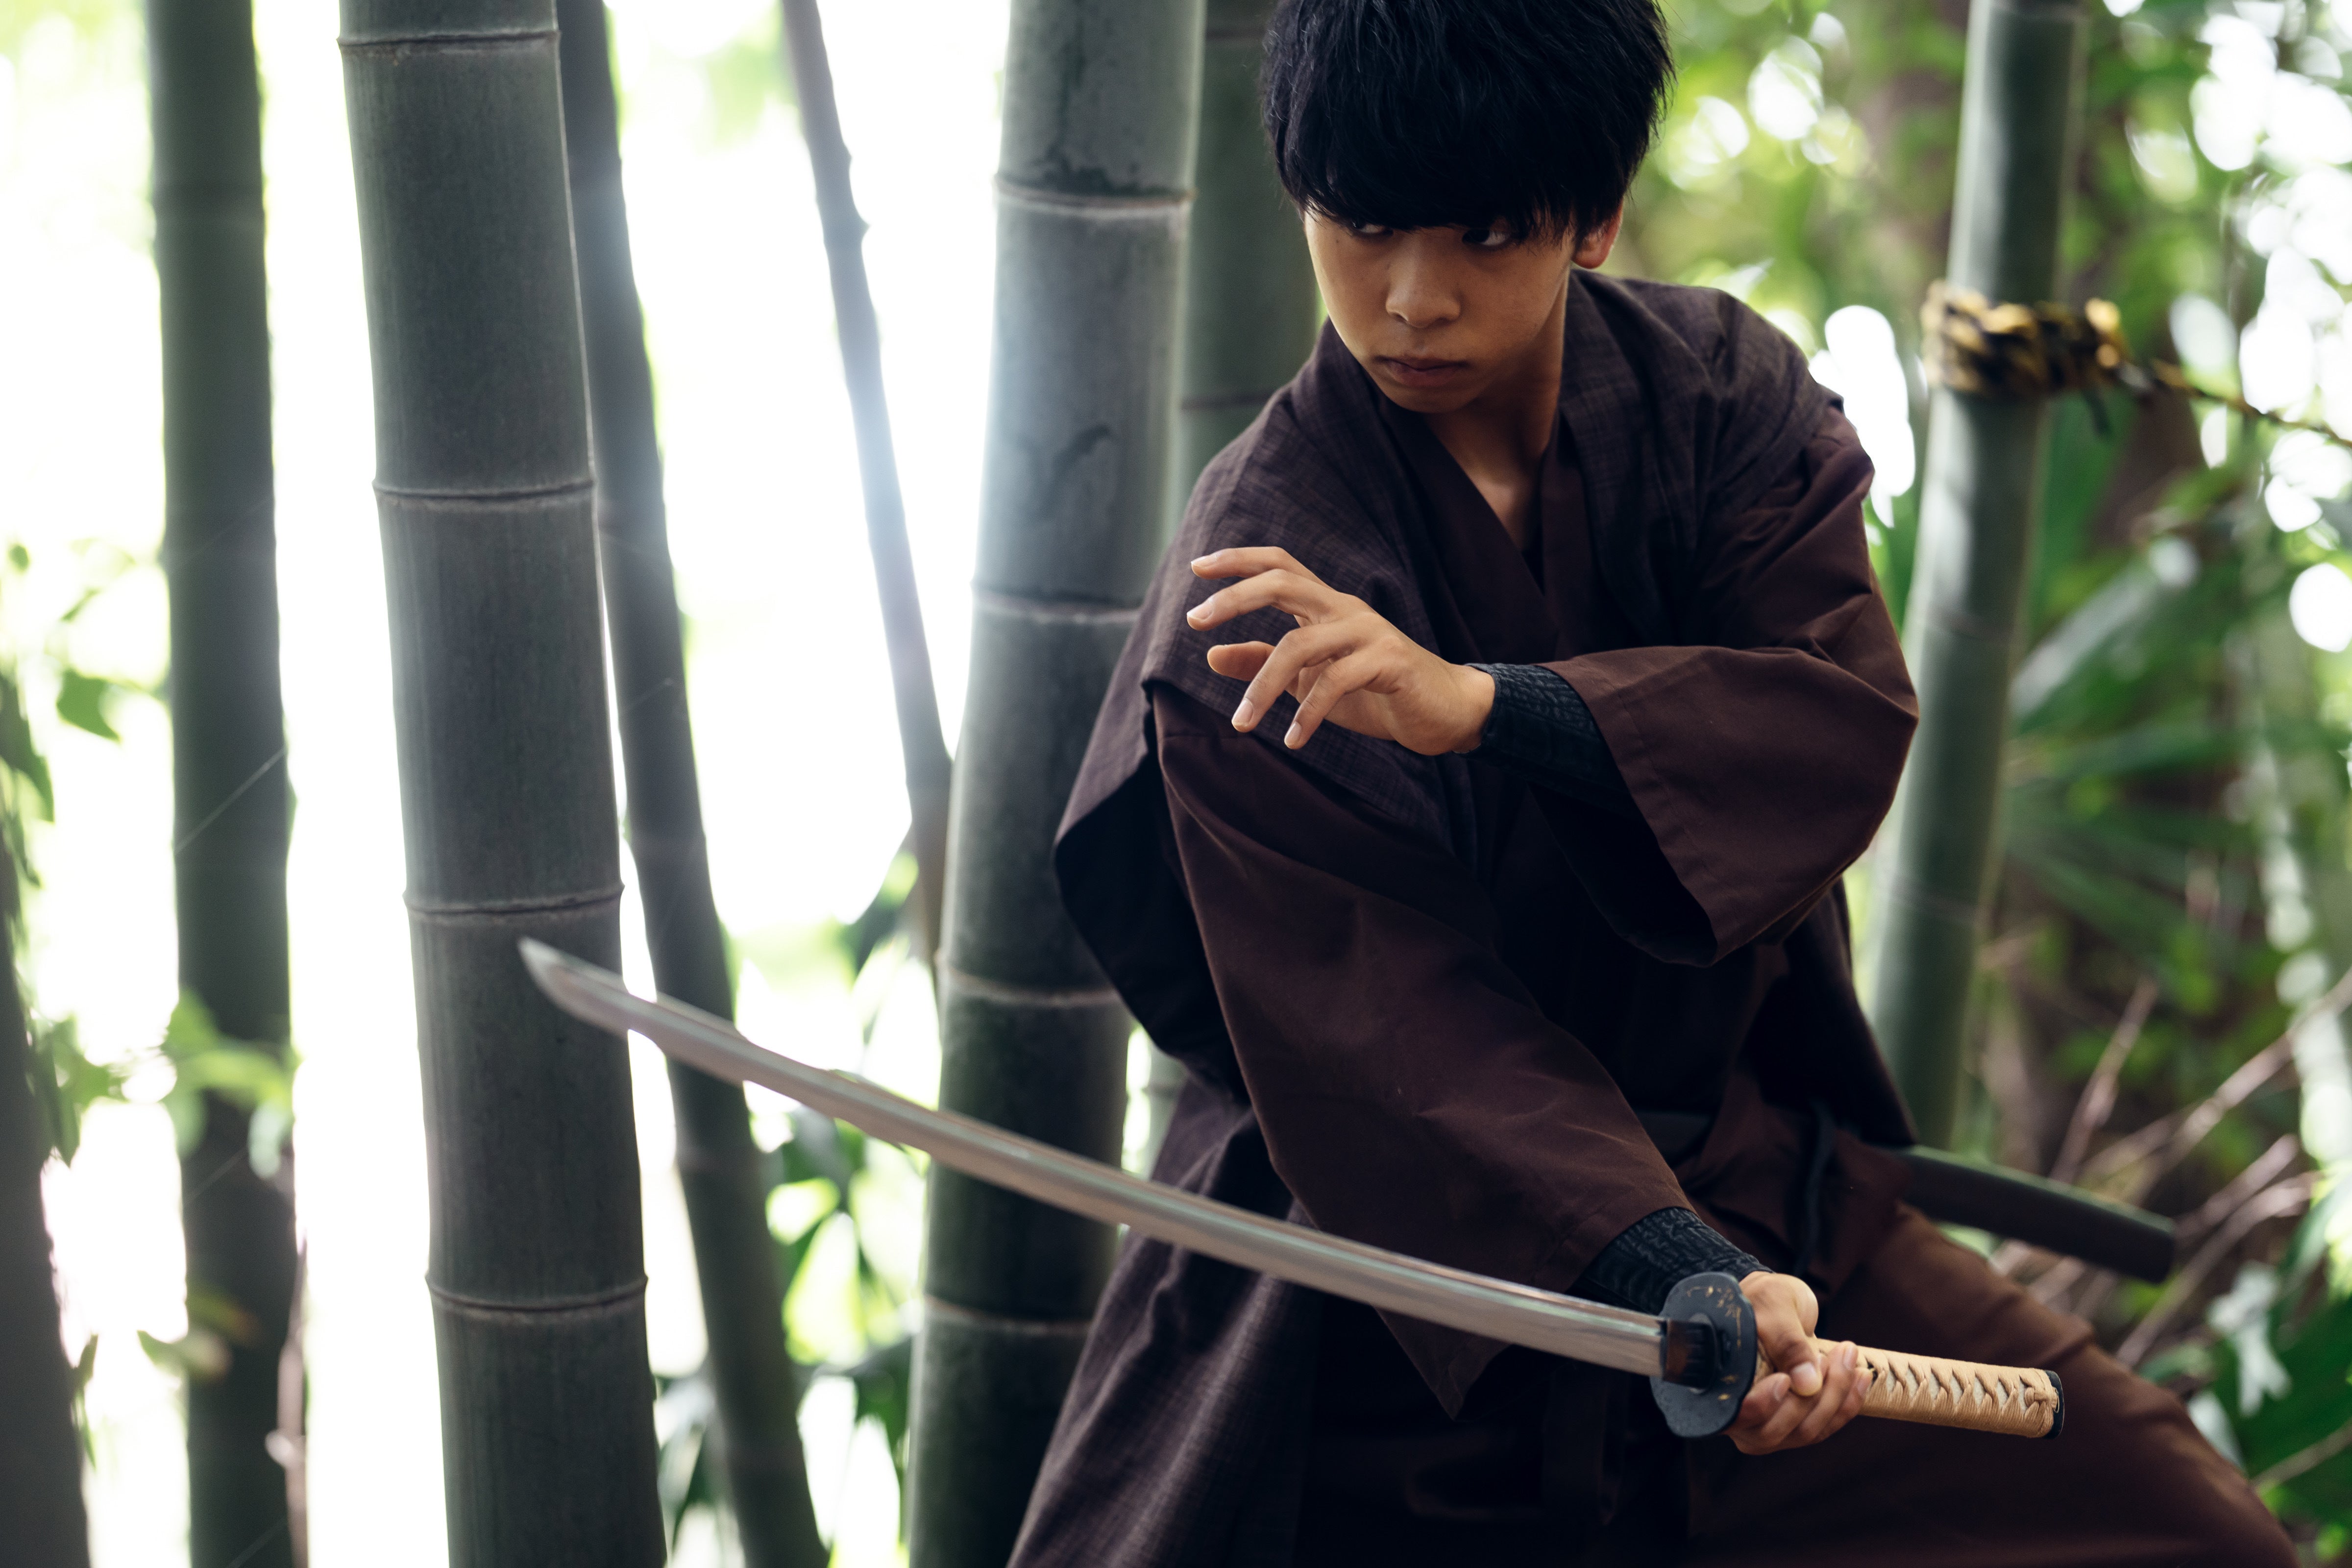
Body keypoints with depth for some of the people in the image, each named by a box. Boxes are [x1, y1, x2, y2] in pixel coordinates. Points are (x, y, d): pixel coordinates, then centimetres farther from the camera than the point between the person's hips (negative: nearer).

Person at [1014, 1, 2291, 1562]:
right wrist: (1678, 1278, -42)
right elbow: (1373, 1020, -27)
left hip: (1747, 1175, 4)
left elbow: (1852, 713, -19)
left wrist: (1481, 706, -36)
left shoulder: (1716, 389, -3)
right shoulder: (1257, 584, -18)